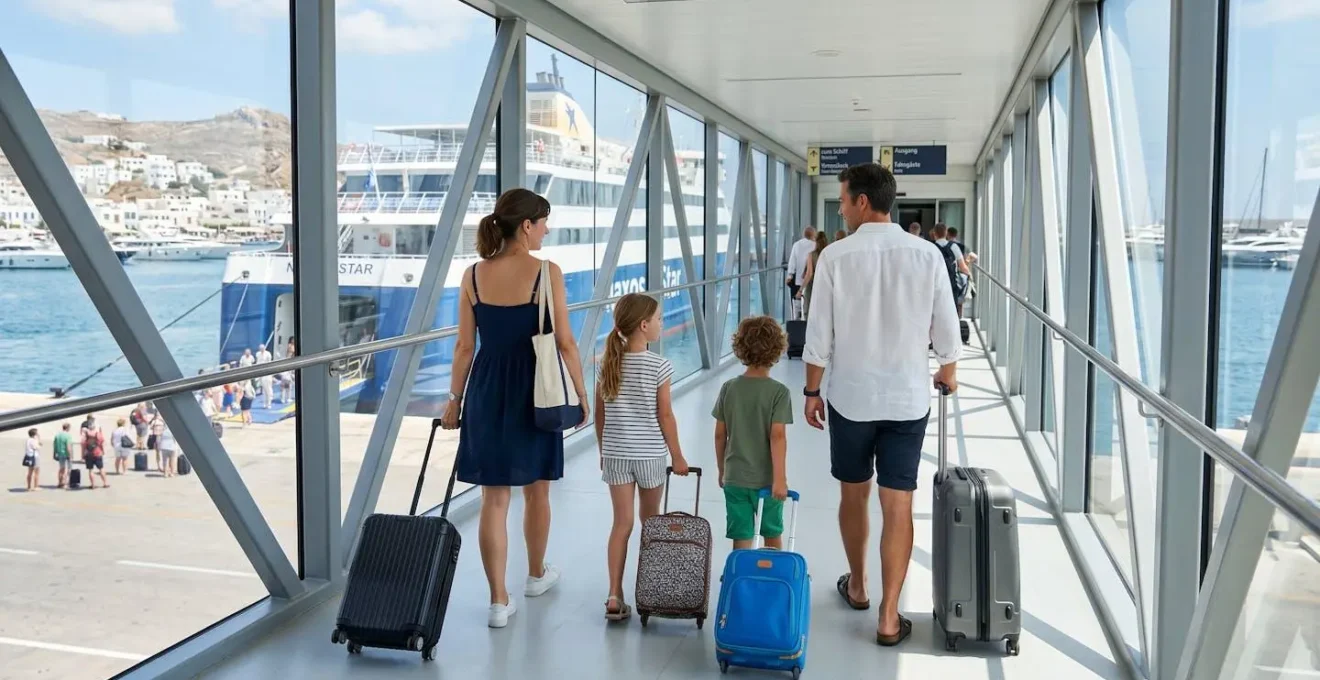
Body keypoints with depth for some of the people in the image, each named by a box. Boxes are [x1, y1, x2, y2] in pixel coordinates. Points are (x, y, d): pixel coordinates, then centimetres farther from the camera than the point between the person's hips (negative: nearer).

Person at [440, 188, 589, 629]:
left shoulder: (474, 275, -1)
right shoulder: (546, 272, -11)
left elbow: (465, 346, 2)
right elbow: (564, 343, -10)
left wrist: (454, 399, 11)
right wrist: (580, 394, 1)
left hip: (487, 389, 2)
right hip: (533, 389, -2)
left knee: (494, 496, 6)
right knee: (536, 489, 18)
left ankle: (499, 601, 7)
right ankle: (537, 575, 38)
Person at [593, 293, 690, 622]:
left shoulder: (608, 364, -1)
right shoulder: (658, 366, -13)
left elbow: (599, 415, 4)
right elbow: (665, 415, -9)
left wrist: (604, 451, 17)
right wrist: (677, 456, 1)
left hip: (615, 455, 3)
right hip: (650, 455, -3)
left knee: (622, 523, 5)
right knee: (650, 522, 15)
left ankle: (615, 597, -1)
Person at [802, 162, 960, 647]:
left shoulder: (835, 256, -10)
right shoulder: (927, 254, -6)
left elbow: (819, 335, -8)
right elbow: (945, 328, 1)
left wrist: (811, 392, 5)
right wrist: (948, 372, 20)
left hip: (850, 397, -1)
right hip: (907, 397, 1)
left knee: (853, 495, 17)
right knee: (898, 505, 4)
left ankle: (857, 587, 35)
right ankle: (889, 617, 6)